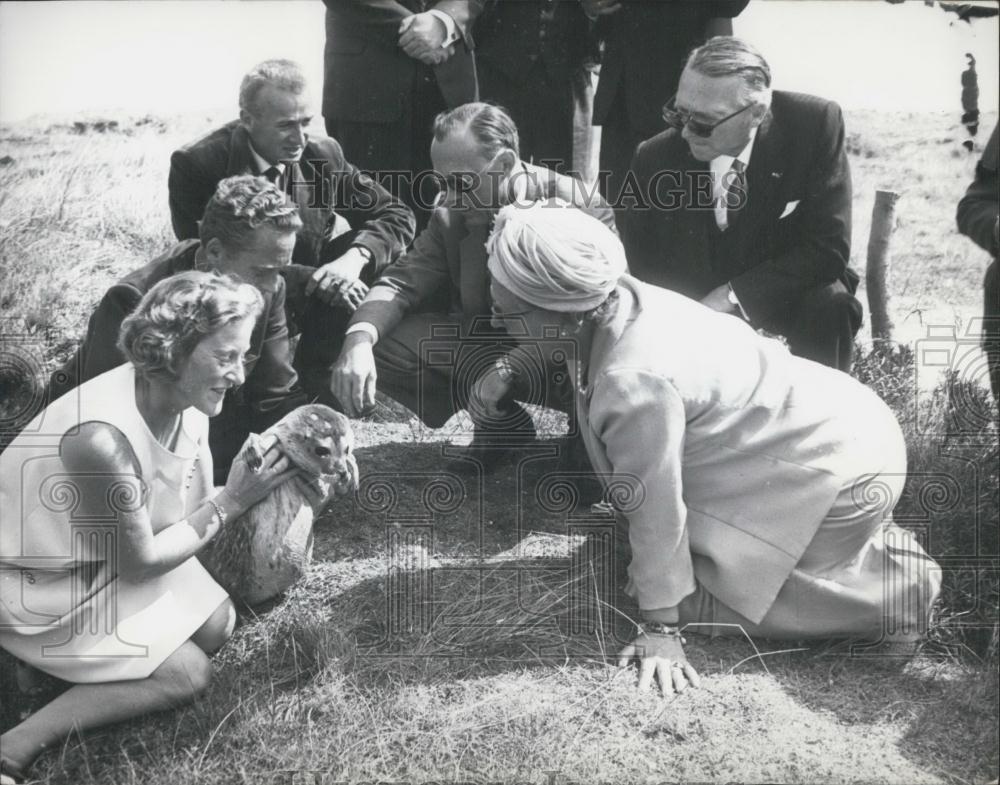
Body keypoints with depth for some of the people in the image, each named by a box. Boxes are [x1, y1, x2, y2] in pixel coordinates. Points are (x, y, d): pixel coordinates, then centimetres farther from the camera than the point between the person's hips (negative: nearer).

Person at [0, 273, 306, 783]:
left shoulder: (187, 399, -13)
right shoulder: (104, 438, -38)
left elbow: (187, 510, -4)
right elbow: (139, 562, -24)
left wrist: (253, 486, -21)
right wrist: (231, 503, -21)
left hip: (110, 552, 8)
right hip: (43, 584, -8)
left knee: (217, 625, 3)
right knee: (188, 673, -11)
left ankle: (67, 656, 12)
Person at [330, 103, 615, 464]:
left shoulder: (578, 208, -20)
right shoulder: (450, 217, -4)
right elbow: (402, 282, -5)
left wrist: (512, 370, -37)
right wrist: (358, 340, -28)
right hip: (485, 345, 6)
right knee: (382, 341, -13)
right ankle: (500, 420, 3)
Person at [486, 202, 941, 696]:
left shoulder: (634, 381, -32)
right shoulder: (624, 298, -7)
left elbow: (656, 511, -22)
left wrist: (660, 630, -12)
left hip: (839, 466, -9)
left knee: (697, 599, -6)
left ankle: (907, 587, 2)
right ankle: (872, 543, 21)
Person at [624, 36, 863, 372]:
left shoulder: (815, 125, -21)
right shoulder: (655, 159, -16)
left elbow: (828, 247, -20)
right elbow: (643, 272, -5)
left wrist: (732, 296, -26)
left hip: (786, 292, -1)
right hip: (690, 303, 2)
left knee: (831, 304, -30)